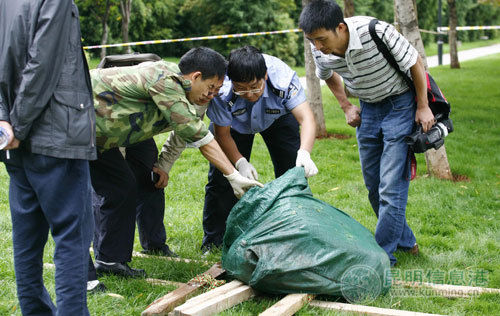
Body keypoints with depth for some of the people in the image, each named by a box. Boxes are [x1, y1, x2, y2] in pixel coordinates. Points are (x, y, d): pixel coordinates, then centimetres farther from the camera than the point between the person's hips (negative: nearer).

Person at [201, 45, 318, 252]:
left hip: (278, 117, 1)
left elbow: (306, 118, -44)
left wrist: (304, 153, -62)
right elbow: (222, 135, -26)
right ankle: (213, 240, 6)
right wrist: (240, 162, -42)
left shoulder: (283, 77, -39)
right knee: (221, 177, -10)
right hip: (234, 123, 0)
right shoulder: (221, 90, -38)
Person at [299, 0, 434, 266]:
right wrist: (346, 107, 5)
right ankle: (405, 242, 26)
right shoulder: (320, 51, -14)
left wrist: (423, 107, -11)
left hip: (400, 104, -6)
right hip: (368, 109, 6)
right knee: (373, 185, 9)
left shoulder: (377, 32, -30)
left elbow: (414, 63, -16)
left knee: (391, 185, -11)